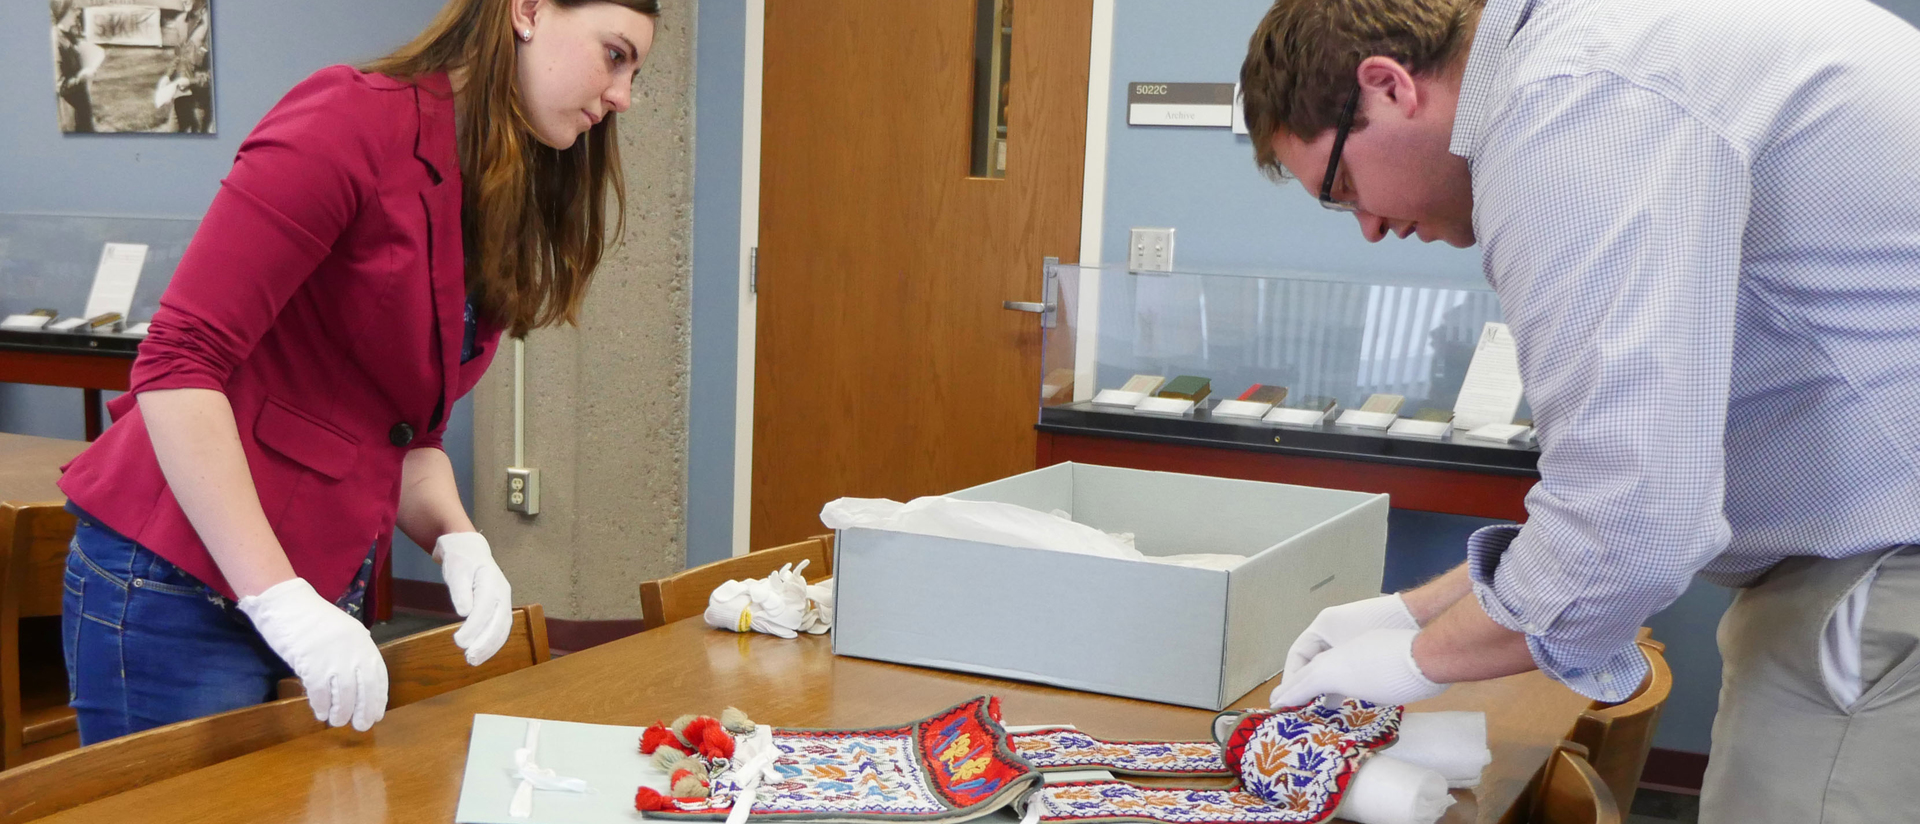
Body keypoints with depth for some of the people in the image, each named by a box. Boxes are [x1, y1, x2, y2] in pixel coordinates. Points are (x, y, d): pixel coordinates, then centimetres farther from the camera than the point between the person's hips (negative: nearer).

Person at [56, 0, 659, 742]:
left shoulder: (498, 214, 11)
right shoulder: (356, 120, -15)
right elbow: (178, 364, -21)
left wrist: (457, 540, -5)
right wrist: (280, 599, -24)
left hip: (325, 597, 8)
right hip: (180, 589, -8)